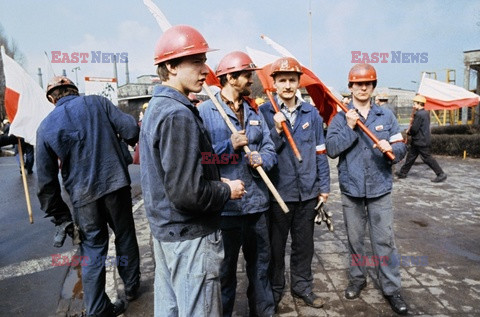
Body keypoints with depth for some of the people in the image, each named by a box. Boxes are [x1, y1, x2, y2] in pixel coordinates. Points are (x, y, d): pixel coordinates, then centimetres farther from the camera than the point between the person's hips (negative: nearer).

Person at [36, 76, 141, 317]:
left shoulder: (46, 126, 3)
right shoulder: (97, 102, 0)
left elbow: (46, 179, 2)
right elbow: (131, 130, -10)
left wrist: (59, 215, 9)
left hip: (83, 196, 1)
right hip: (116, 183, 0)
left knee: (92, 251, 12)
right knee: (125, 236, 18)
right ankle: (132, 287, 35)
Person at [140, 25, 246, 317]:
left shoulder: (156, 106, 9)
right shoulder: (178, 115, -23)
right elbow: (187, 193, -27)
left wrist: (216, 181, 8)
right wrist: (227, 190, -10)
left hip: (164, 229, 10)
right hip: (190, 237, -10)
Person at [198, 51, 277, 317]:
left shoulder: (254, 111, 12)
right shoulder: (205, 111, -8)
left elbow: (270, 148, 10)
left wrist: (262, 159, -11)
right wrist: (230, 146, -20)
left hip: (257, 204, 6)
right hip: (224, 206, -5)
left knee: (260, 264, 21)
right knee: (225, 270, 13)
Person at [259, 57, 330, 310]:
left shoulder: (312, 113, 4)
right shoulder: (263, 113, -4)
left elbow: (320, 153, 8)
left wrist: (324, 185, 7)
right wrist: (277, 131, -21)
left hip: (307, 192, 3)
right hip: (277, 192, -2)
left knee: (304, 243, 17)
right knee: (275, 244, 12)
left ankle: (302, 285, 37)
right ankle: (274, 289, 32)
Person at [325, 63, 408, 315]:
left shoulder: (386, 116, 5)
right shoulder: (340, 118, 1)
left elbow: (401, 148, 1)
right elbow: (332, 149, -10)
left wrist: (391, 148, -20)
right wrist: (349, 128, -18)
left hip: (380, 188, 0)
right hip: (351, 189, 0)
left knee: (384, 240, 4)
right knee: (354, 238, 13)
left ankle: (391, 288, 19)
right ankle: (357, 278, 32)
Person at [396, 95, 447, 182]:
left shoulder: (419, 114, -20)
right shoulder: (426, 113, 11)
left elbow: (414, 129, -22)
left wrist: (409, 132, -2)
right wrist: (410, 131, 4)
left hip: (421, 141, -10)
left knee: (427, 158, -3)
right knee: (410, 156, 15)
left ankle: (441, 174, 4)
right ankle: (403, 173, 23)